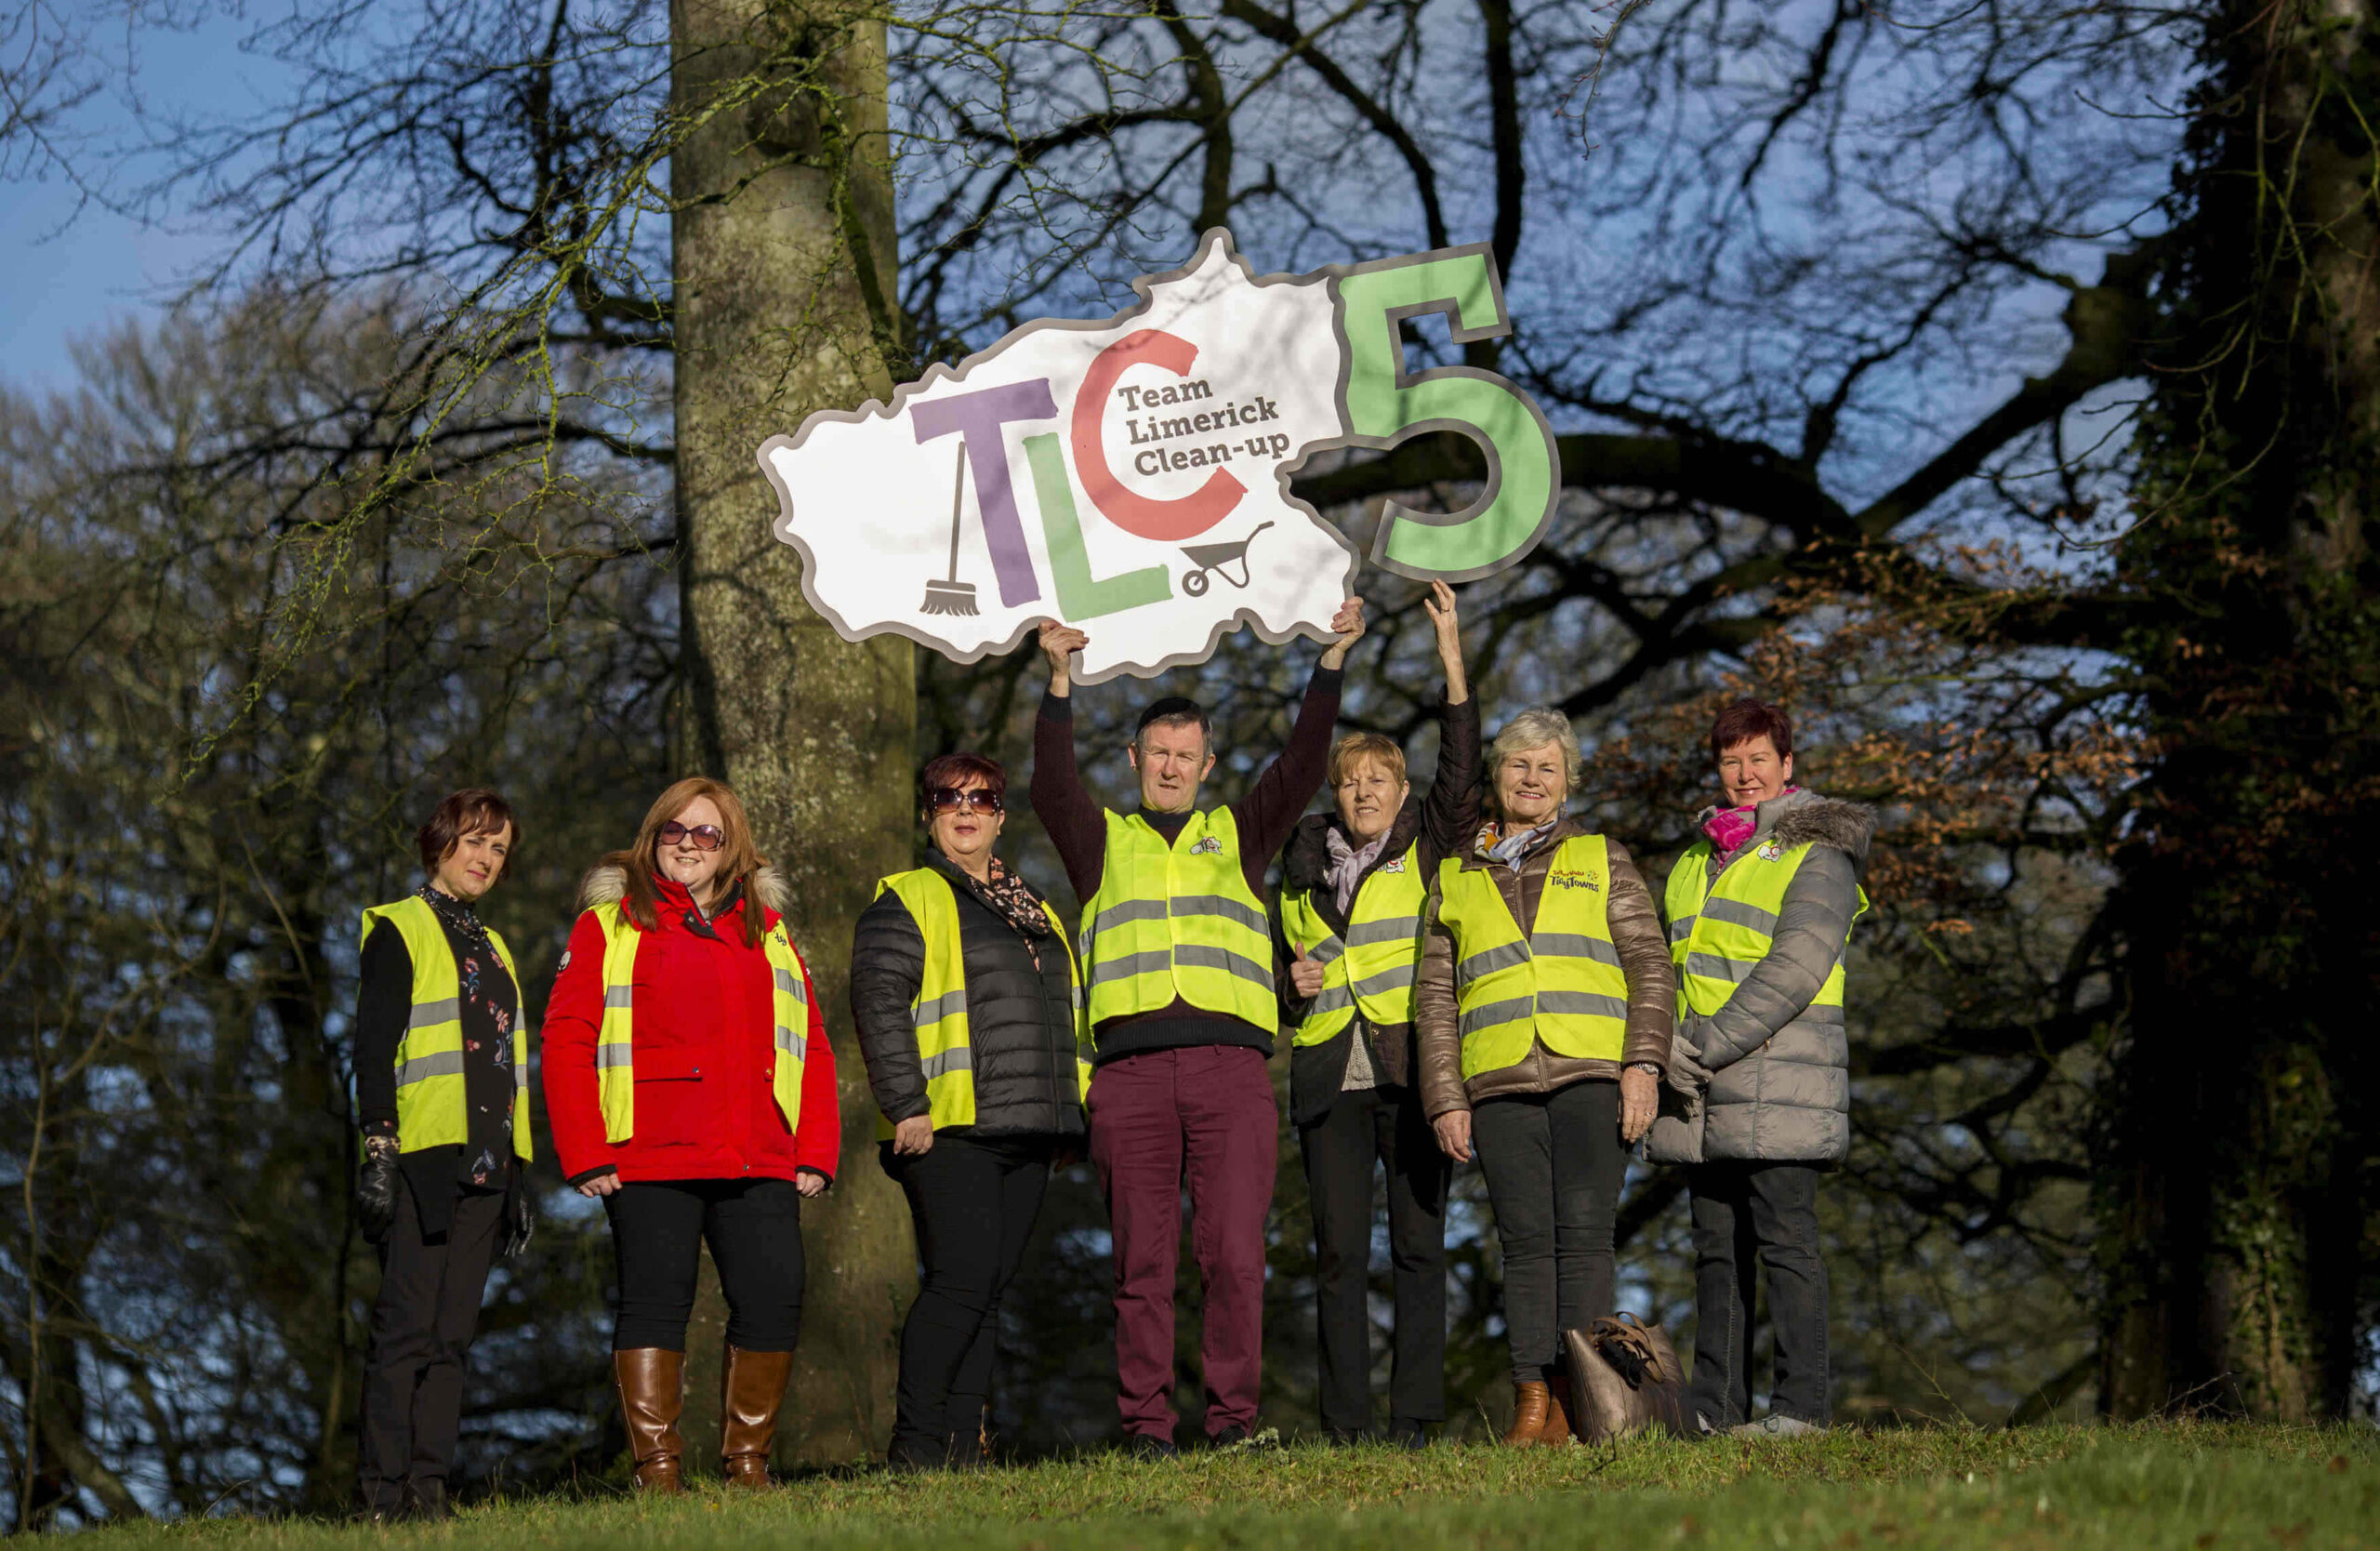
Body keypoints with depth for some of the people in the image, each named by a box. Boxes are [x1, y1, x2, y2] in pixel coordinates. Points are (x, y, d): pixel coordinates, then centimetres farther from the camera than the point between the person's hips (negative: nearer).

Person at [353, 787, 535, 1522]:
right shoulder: (398, 932, 0)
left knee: (453, 1333, 4)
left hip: (482, 1164, 7)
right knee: (408, 1327, -11)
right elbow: (372, 1050, -8)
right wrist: (378, 1151, -17)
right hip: (423, 1158, -7)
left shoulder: (493, 947, 22)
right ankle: (384, 1490, -10)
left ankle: (430, 1485, 4)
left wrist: (518, 1176, 20)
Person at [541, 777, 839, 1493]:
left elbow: (810, 1042, 16)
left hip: (760, 1164, 3)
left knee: (774, 1303, -3)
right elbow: (567, 1040, 1)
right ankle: (658, 1470, -1)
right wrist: (586, 1156, -9)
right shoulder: (609, 924, 8)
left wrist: (816, 1152, 5)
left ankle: (748, 1462, 9)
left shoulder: (767, 929, 20)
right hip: (650, 1164, -3)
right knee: (655, 1302, -4)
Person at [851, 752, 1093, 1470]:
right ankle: (916, 1439, -8)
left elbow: (1070, 1010, 28)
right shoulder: (907, 901, 1)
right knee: (961, 1278, -14)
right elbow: (879, 1003, -10)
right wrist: (906, 1106, -18)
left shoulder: (1034, 910, 23)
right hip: (949, 1130, -7)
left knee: (990, 1288, 5)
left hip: (1025, 1132, 7)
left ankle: (964, 1439, 8)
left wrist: (1074, 1102, 18)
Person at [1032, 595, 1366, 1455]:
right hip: (1131, 1069, 0)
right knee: (1142, 1260, -1)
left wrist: (1332, 660, 0)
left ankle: (1234, 1418, -2)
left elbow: (1300, 766, 11)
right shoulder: (1102, 841, 19)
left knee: (1235, 1255, -7)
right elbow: (1052, 784, 2)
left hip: (1232, 1068, 0)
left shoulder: (1238, 836, 22)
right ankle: (1146, 1427, 1)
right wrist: (1061, 681, -10)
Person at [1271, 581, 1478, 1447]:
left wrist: (1453, 663, -14)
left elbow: (1460, 772, -7)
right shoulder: (1303, 867, 16)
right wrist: (1292, 980, 3)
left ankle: (1414, 1420, -1)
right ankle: (1345, 1426, 0)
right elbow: (1280, 960, 27)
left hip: (1413, 1073, -2)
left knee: (1418, 1247, -3)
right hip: (1330, 1078, 2)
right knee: (1339, 1253, -2)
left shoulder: (1427, 851, 8)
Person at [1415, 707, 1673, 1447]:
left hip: (1591, 1075, -1)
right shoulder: (1456, 879, 18)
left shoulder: (1601, 859, 15)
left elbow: (1649, 964, 8)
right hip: (1499, 1083, 2)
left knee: (1584, 1232, -10)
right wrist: (1445, 1101, 6)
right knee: (1525, 1240, -4)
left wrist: (1644, 1063, -5)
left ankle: (1579, 1399, -11)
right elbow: (1435, 998, 16)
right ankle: (1531, 1400, -6)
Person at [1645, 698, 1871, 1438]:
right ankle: (1715, 1404, 9)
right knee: (1717, 1246, 6)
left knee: (1784, 1239, -8)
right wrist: (1672, 1045, -1)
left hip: (1779, 1078, -6)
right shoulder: (1697, 862, 20)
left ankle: (1800, 1404, -6)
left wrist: (1713, 1044, -16)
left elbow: (1795, 969, -12)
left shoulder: (1816, 854, -2)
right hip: (1703, 1094, 6)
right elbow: (1673, 964, 18)